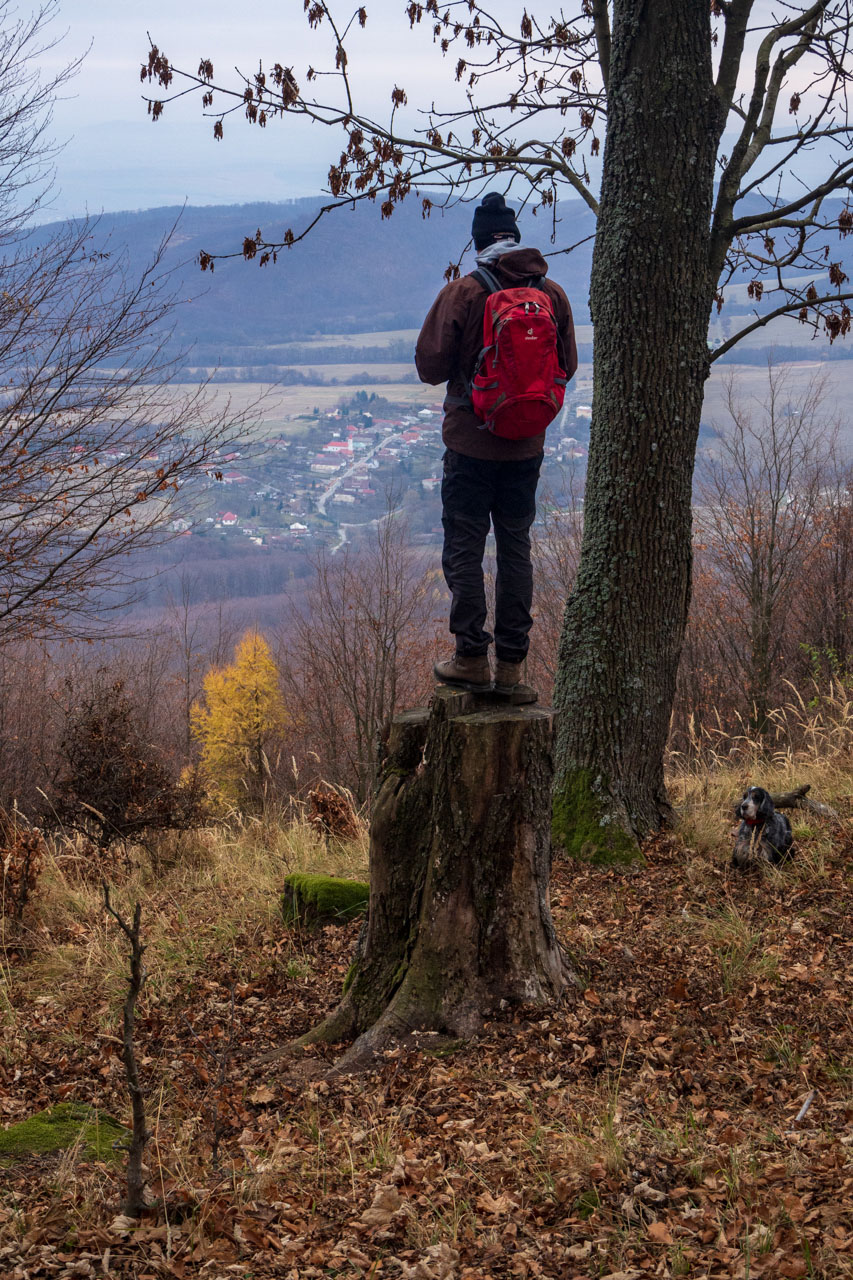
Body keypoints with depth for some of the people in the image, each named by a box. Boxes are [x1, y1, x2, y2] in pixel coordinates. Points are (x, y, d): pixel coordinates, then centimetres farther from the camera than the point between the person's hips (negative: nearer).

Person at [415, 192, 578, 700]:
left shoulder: (462, 293, -12)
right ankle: (511, 666, 10)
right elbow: (566, 366, 9)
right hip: (527, 446, 4)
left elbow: (430, 367, -9)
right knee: (516, 548, 10)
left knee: (465, 547, 5)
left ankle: (472, 659, 6)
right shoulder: (554, 294, 0)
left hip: (471, 441, -4)